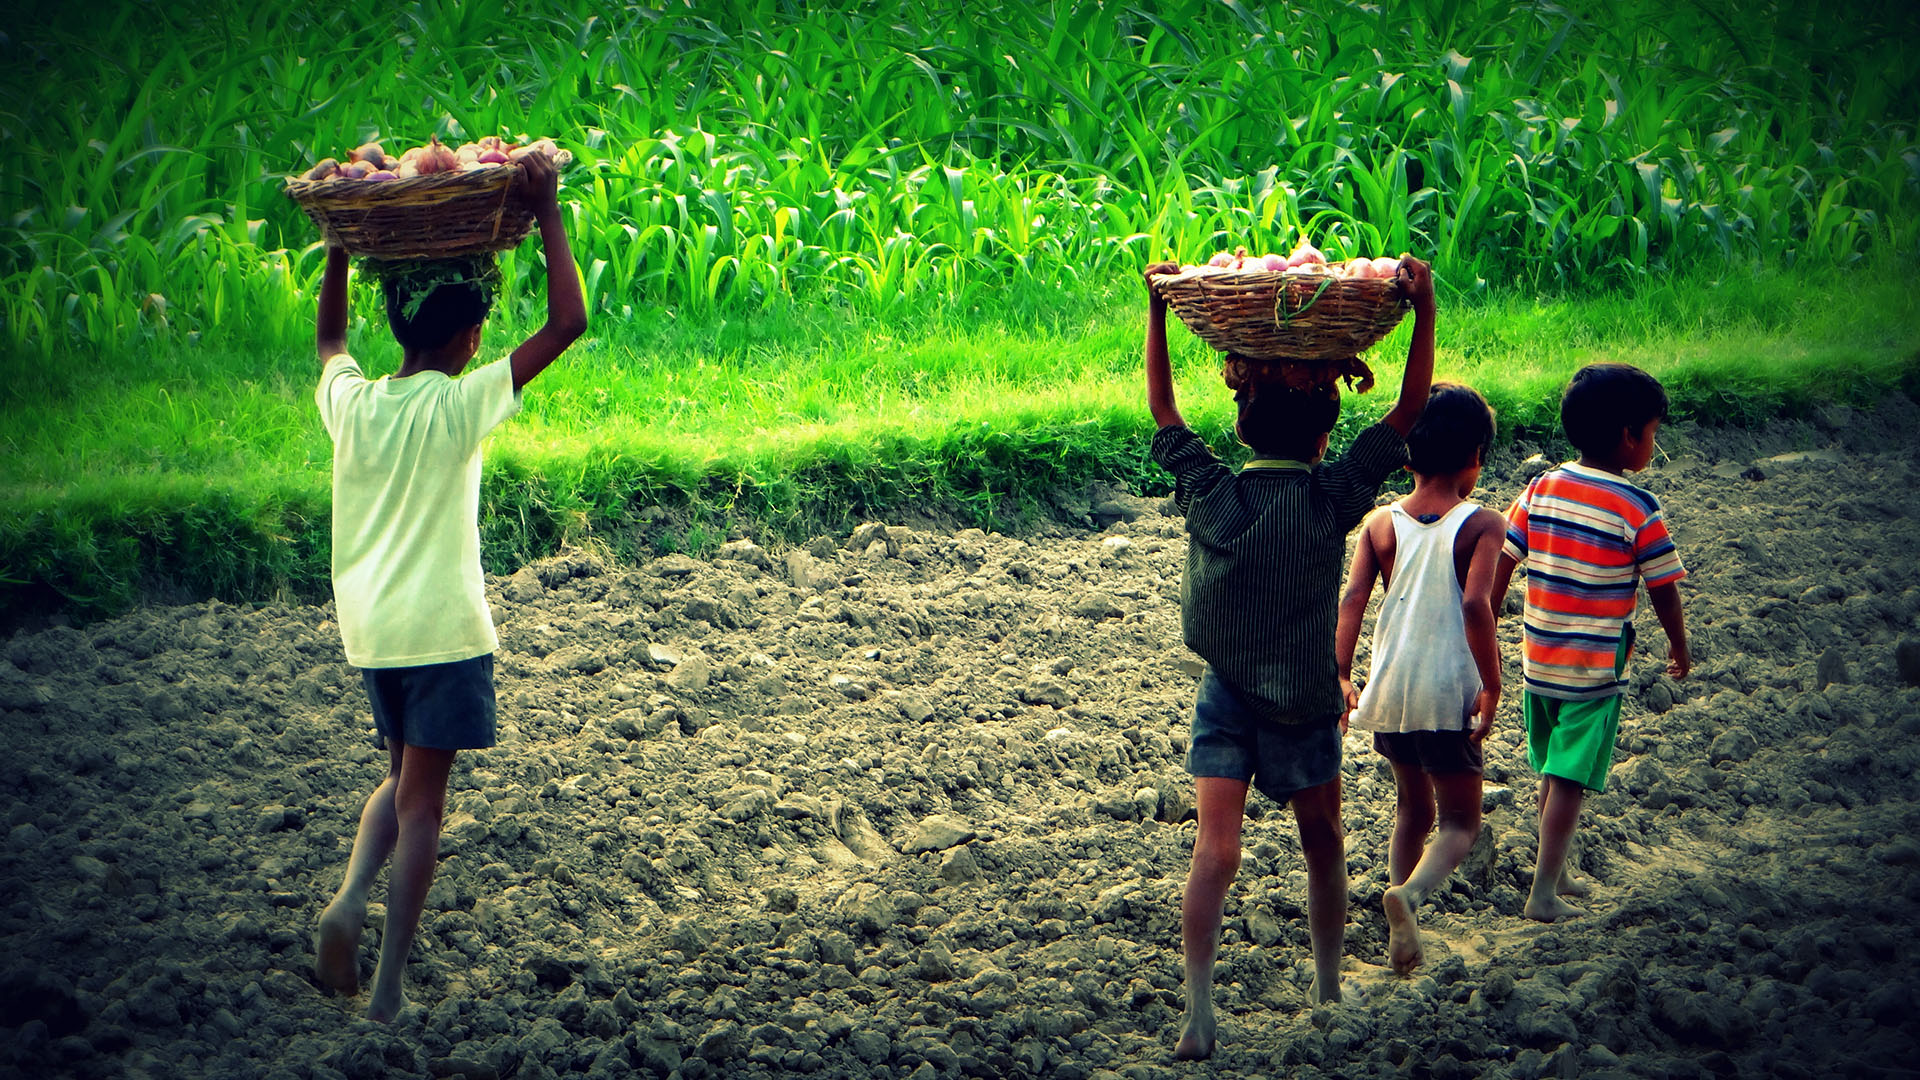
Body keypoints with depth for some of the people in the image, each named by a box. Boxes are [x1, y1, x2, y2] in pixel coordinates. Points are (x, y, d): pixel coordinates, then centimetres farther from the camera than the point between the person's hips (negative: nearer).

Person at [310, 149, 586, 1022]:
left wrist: (341, 241, 23)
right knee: (421, 802, 2)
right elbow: (567, 322, -15)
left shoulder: (349, 402, -1)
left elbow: (328, 338, 23)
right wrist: (546, 211, -11)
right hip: (442, 629, -5)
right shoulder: (459, 406, -14)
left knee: (402, 778, 22)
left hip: (368, 629, 5)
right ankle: (390, 984, 1)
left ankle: (351, 898, -3)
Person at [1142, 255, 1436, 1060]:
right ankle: (1328, 993, 30)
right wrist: (1424, 314, -13)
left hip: (1225, 696, 1)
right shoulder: (1331, 497, -11)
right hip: (1305, 701, -1)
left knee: (1214, 855, -7)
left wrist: (1157, 311, 10)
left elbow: (1162, 411, 9)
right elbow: (1408, 413, -9)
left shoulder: (1207, 491, -5)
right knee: (1322, 849, 18)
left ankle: (1199, 1014, -19)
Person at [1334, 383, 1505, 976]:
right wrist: (1491, 686, -14)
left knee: (1413, 806, 24)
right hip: (1448, 693, -4)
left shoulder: (1380, 523, 4)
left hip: (1388, 689, 4)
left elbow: (1353, 598, -7)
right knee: (1460, 823, 6)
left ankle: (1403, 939, 21)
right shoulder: (1482, 524, -8)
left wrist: (1340, 674, -7)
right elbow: (1475, 604, -20)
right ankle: (1410, 893, -25)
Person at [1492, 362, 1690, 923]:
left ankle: (1557, 873, 32)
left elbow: (1500, 564, 2)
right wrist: (1679, 647, 10)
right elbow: (1663, 590, -7)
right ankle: (1543, 894, -1)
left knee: (1551, 772, 20)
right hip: (1594, 667, -5)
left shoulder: (1540, 489, 0)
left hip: (1537, 660, 5)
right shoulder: (1637, 510, -13)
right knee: (1569, 781, 0)